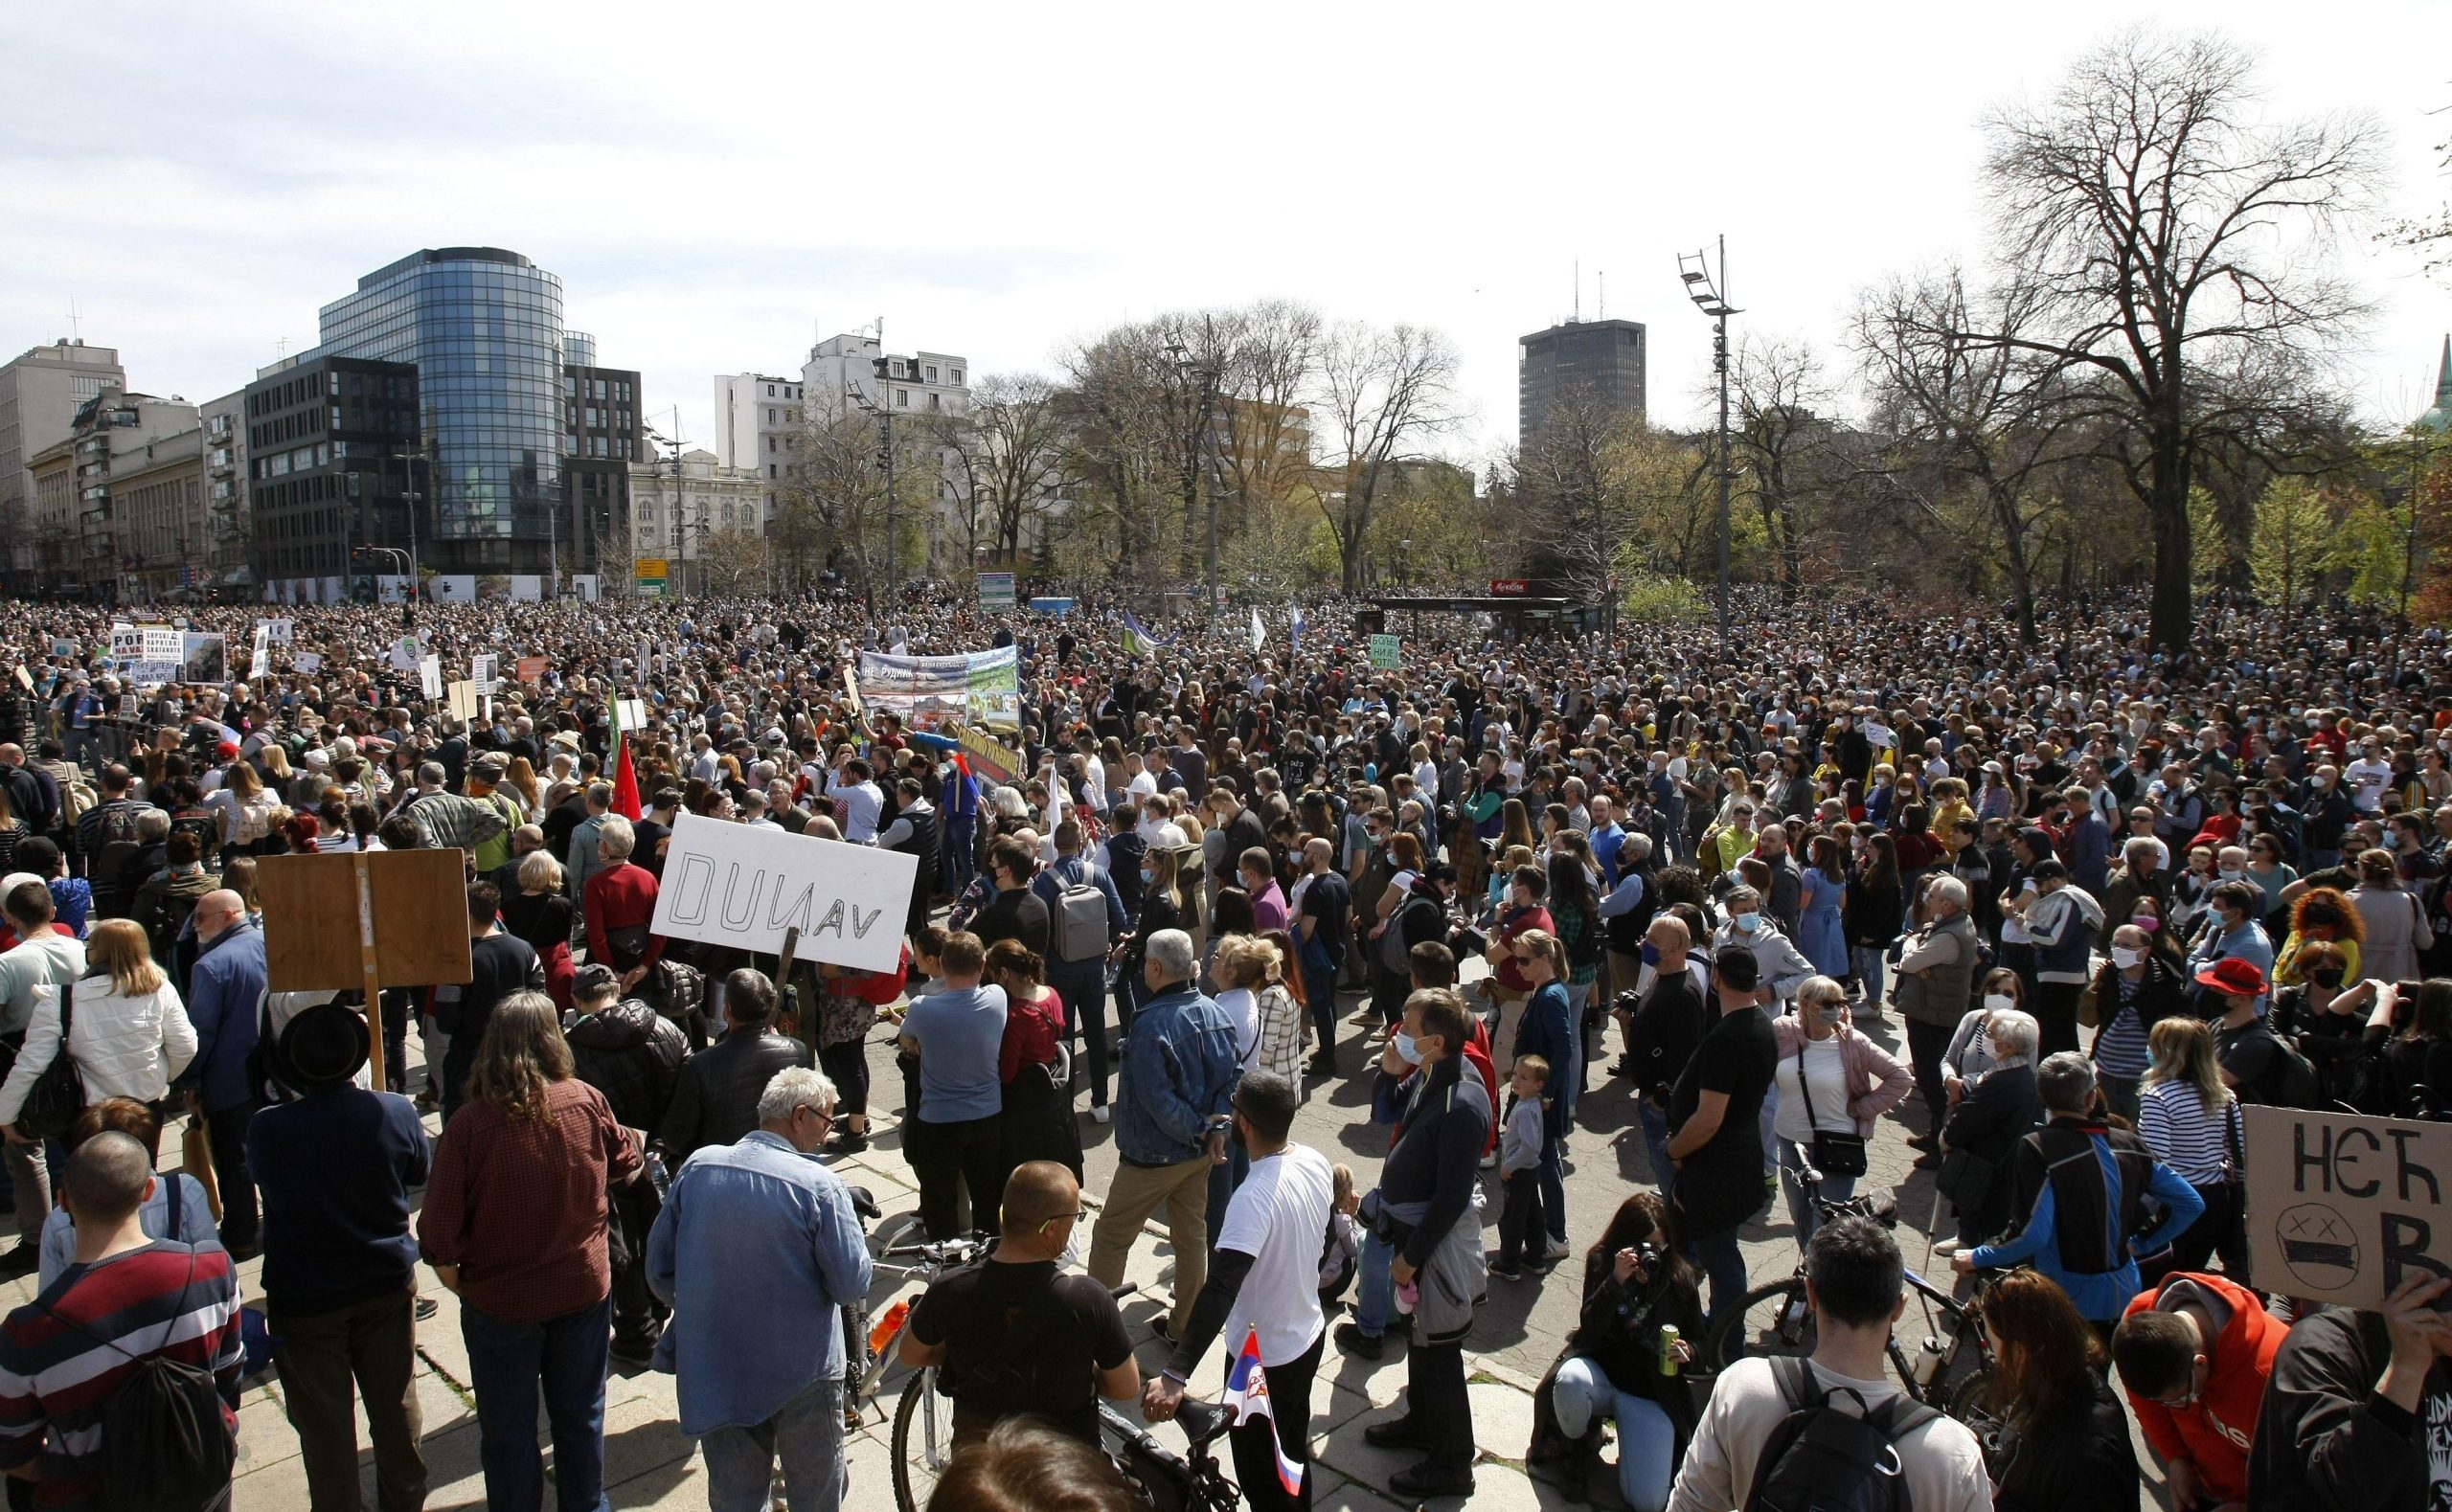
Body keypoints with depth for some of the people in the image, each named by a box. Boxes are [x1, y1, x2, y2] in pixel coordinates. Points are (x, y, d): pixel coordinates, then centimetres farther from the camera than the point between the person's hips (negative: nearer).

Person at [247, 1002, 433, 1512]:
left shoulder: (266, 1130, -22)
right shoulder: (395, 1114, -17)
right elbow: (420, 1172, 2)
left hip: (303, 1302, -2)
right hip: (387, 1286, 2)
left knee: (325, 1423, 13)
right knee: (396, 1405, 19)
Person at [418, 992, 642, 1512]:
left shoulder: (469, 1125, -22)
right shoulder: (587, 1101, -14)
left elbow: (439, 1227, -19)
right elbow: (625, 1164, 5)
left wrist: (451, 1274, 0)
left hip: (500, 1300, -3)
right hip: (585, 1288, 3)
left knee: (508, 1429, 17)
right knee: (581, 1416, 21)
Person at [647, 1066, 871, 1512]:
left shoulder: (696, 1167, -6)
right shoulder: (819, 1185, -20)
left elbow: (659, 1270, 3)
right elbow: (852, 1286, -17)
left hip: (712, 1376, 4)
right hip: (801, 1375, -4)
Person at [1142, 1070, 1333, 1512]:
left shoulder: (1253, 1197, -34)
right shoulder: (1316, 1163, -10)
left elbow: (1220, 1289, -40)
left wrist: (1174, 1375, -42)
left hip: (1261, 1358, -7)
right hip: (1309, 1336, 8)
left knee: (1260, 1474, 14)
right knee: (1292, 1451, 29)